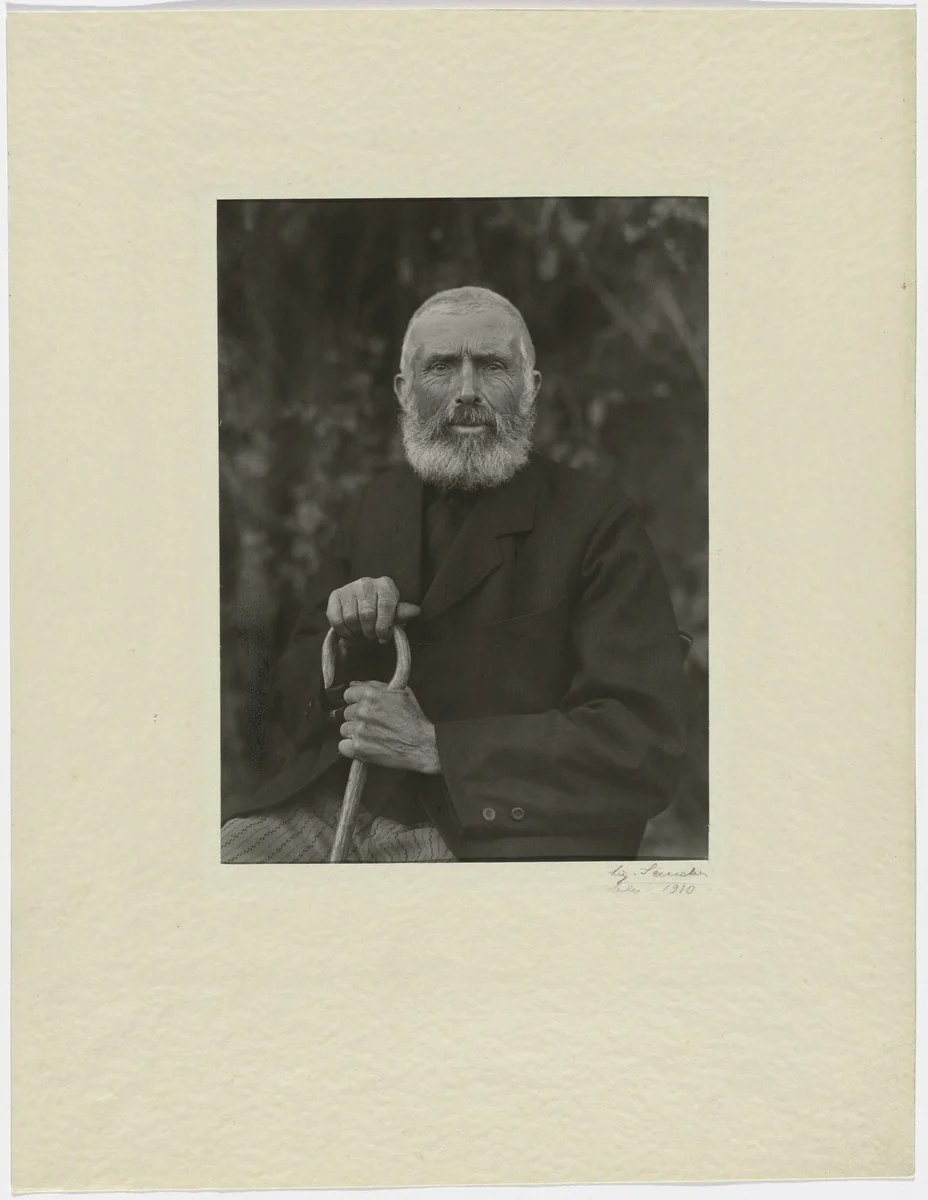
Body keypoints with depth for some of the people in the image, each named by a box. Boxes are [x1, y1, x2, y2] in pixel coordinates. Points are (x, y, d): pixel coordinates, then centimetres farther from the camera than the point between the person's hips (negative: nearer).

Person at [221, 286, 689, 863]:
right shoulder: (382, 503, 15)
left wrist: (433, 746, -15)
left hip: (486, 834, -4)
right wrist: (343, 641, -6)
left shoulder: (599, 521, -3)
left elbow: (645, 744, -12)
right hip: (336, 807, 5)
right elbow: (290, 703, 19)